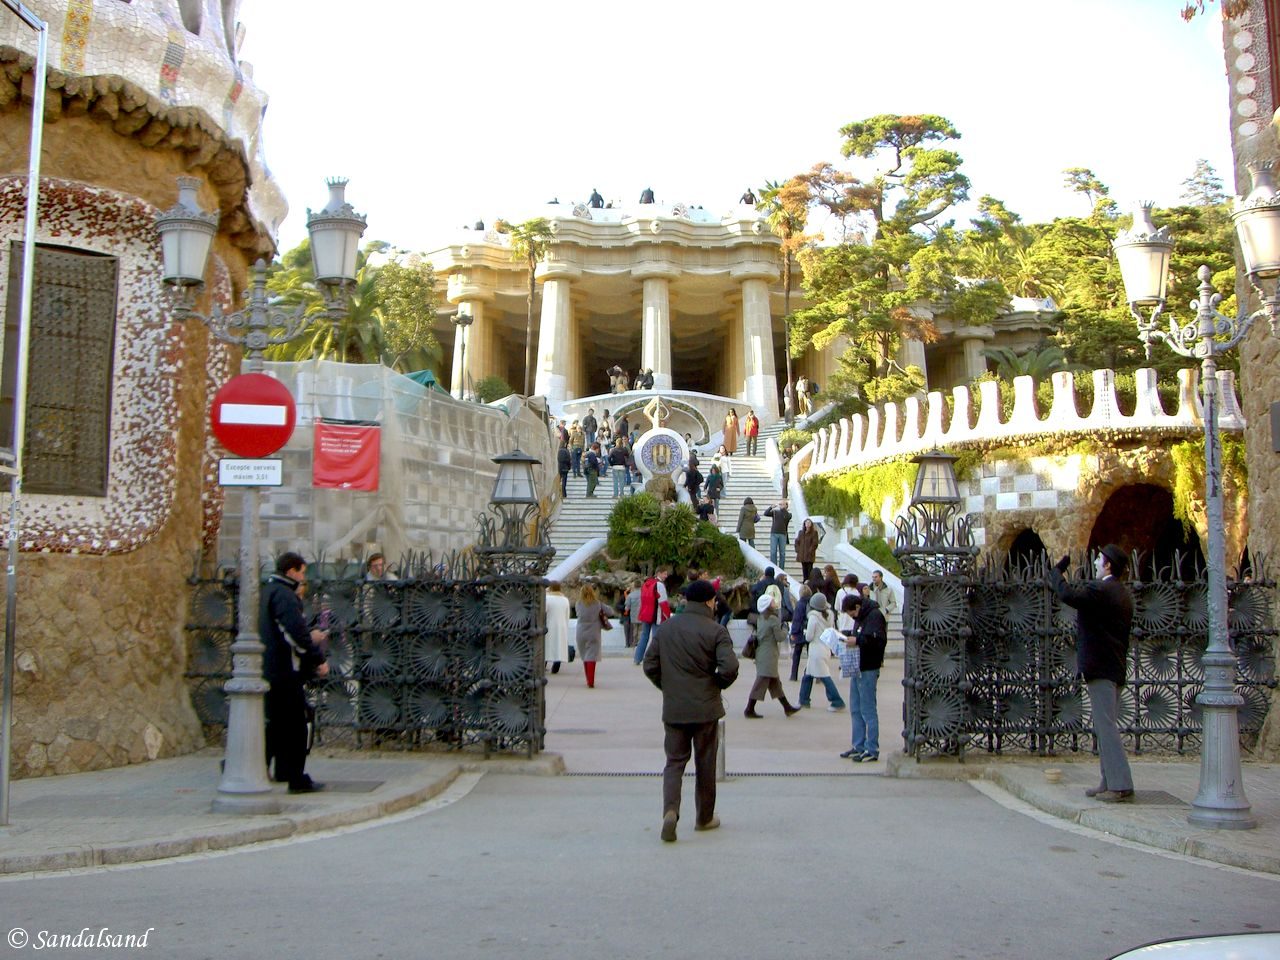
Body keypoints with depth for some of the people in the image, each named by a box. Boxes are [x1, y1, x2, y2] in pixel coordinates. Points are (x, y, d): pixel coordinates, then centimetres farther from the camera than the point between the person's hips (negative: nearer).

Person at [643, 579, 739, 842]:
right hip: (706, 708, -3)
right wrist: (719, 685, 0)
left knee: (674, 761, 8)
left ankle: (670, 810, -14)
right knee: (705, 764, 11)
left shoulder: (665, 628, 3)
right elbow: (729, 667, -20)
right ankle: (704, 817, 23)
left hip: (673, 709, 3)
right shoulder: (715, 630, -10)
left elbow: (649, 665, 4)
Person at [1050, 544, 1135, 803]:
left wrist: (1056, 570, -13)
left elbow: (1067, 594, -30)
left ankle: (1121, 787, -9)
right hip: (1116, 666, 10)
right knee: (1105, 727, 14)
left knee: (1107, 727, -8)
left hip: (1100, 668, -10)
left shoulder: (1099, 589, -15)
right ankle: (1109, 782, 18)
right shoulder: (1123, 593, 15)